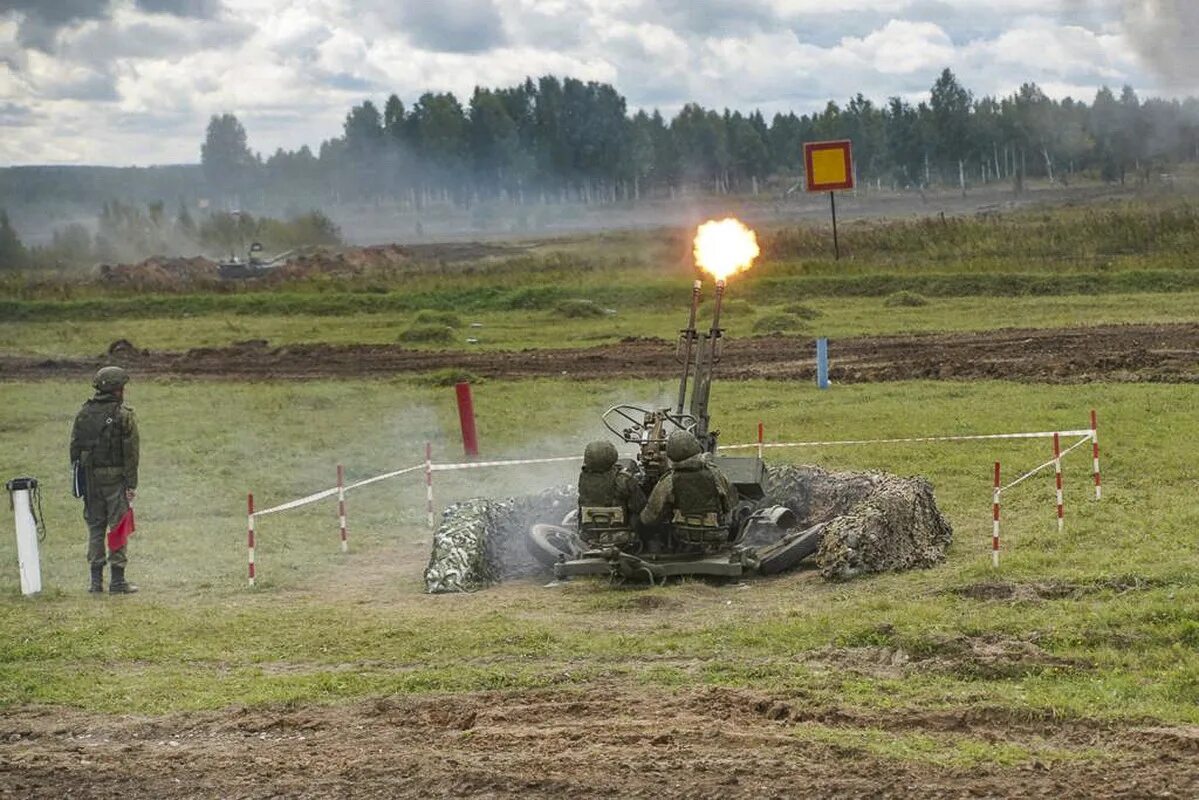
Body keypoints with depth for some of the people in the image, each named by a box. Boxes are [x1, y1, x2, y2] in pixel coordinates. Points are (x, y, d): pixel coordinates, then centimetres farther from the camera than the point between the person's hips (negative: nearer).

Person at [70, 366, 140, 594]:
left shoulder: (83, 413, 7)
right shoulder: (124, 415, -8)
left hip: (90, 478, 5)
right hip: (115, 478, -4)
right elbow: (131, 452, -11)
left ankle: (96, 581, 9)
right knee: (118, 527, 0)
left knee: (95, 527, 11)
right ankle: (117, 581, -1)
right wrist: (131, 484, -9)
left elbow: (75, 447, 7)